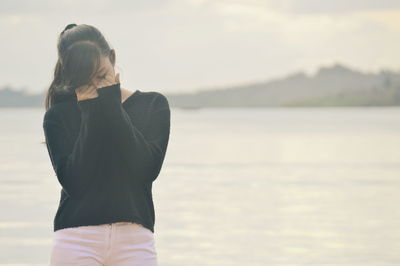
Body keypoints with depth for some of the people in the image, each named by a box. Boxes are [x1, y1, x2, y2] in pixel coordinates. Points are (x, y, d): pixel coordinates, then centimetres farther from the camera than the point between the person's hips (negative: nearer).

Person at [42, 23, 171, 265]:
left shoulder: (152, 105, 8)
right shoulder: (59, 116, 6)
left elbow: (147, 169, -6)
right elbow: (74, 181, -6)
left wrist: (112, 109, -6)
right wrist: (91, 114, -6)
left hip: (135, 238, 0)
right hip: (77, 239, 0)